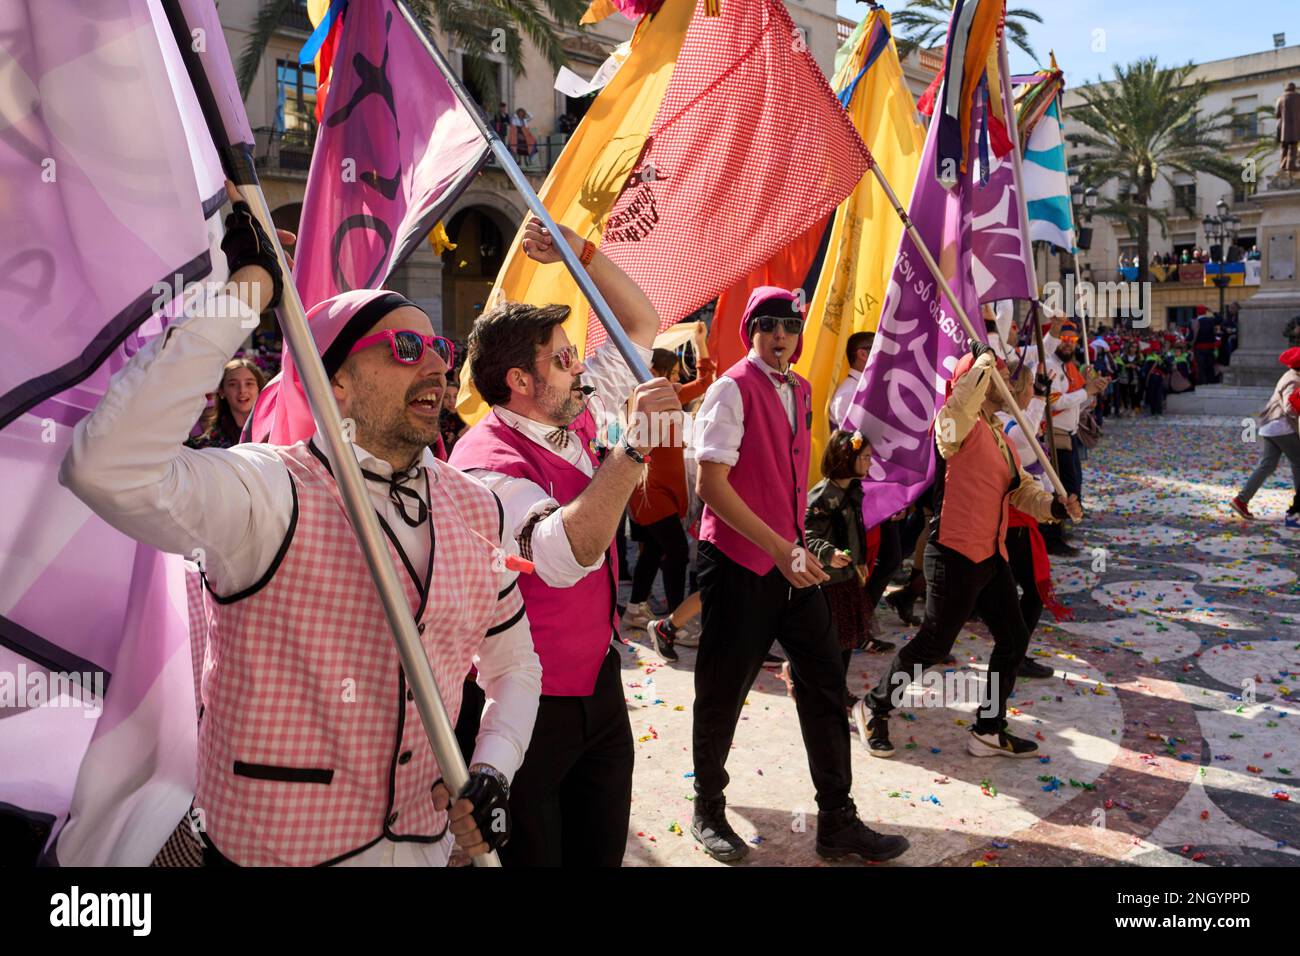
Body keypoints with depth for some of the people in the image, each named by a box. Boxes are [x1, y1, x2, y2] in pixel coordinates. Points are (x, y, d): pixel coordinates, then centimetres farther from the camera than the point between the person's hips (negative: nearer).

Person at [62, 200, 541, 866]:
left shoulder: (477, 509, -2)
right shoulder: (271, 491, -18)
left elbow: (512, 662, 9)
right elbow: (105, 467, -38)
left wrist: (493, 770, -8)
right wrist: (248, 287, -32)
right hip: (272, 846, -4)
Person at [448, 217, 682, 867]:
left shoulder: (577, 418, 1)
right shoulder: (485, 460, -23)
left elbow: (641, 326, 12)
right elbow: (566, 553, -40)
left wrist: (581, 251, 0)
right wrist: (634, 445, -41)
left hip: (600, 683, 8)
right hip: (533, 705, -7)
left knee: (603, 849, 19)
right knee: (534, 853, 10)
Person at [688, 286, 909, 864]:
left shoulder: (800, 391, 10)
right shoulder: (732, 389, -13)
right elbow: (710, 484, -20)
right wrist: (779, 547, -22)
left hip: (791, 560, 7)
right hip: (738, 562, -7)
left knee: (824, 682, 7)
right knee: (724, 691, 7)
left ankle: (837, 822, 20)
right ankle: (708, 810, 29)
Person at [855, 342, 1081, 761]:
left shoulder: (999, 436, 17)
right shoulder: (958, 426, -12)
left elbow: (1021, 488, 18)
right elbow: (962, 401, -37)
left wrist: (1053, 505, 0)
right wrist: (984, 361, -23)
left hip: (992, 556, 10)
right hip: (955, 555, -10)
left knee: (1013, 639, 12)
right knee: (934, 643, -3)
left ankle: (989, 731, 26)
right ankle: (873, 708, 17)